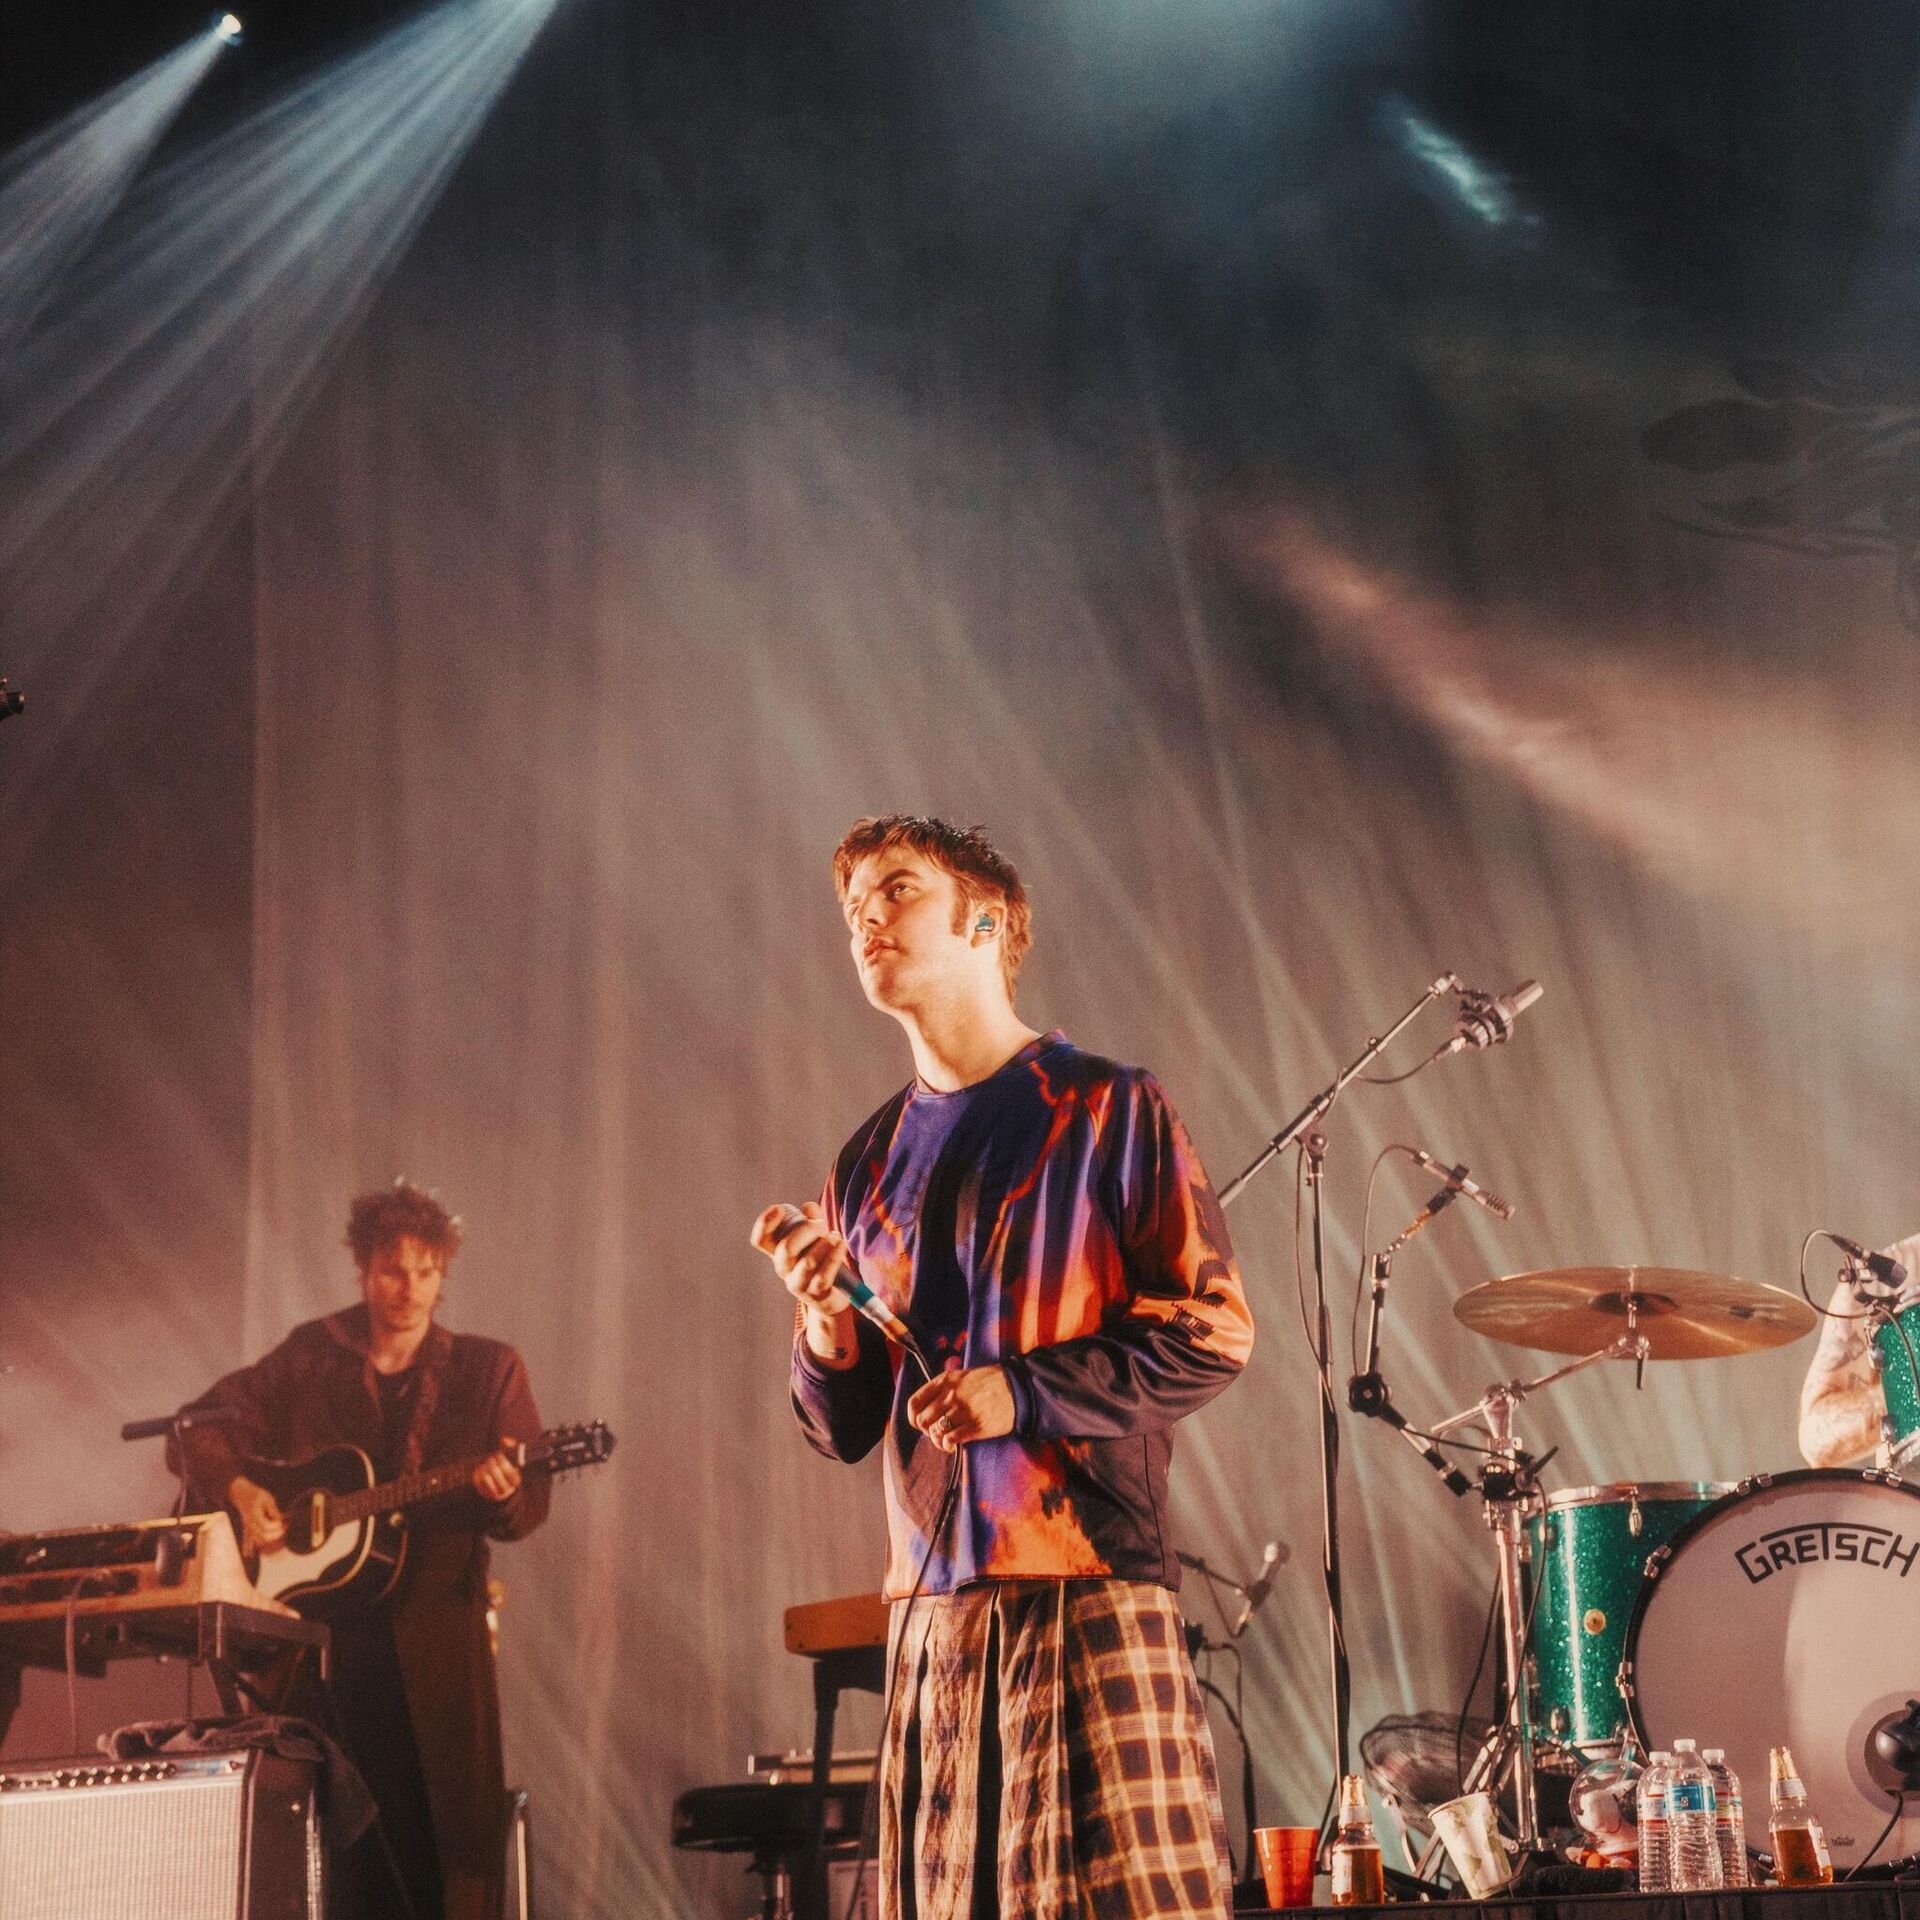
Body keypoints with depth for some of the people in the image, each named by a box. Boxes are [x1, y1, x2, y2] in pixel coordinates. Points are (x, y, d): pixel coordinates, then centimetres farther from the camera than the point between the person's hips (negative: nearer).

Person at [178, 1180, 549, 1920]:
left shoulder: (489, 1370, 5)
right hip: (324, 1621, 1)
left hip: (435, 1620, -1)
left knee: (453, 1818, -7)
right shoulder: (310, 1357, 8)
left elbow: (528, 1510, 1)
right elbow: (203, 1426, 12)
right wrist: (238, 1489, -6)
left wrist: (504, 1493, -21)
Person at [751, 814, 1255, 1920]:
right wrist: (825, 1323, -3)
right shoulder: (873, 1163, 17)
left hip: (1091, 1587, -5)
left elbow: (1215, 1336, -4)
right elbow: (844, 1431, 18)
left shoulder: (1108, 1111, 2)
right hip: (932, 1606, 5)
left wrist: (1027, 1392, -14)